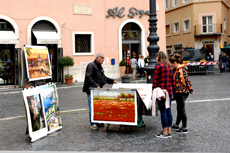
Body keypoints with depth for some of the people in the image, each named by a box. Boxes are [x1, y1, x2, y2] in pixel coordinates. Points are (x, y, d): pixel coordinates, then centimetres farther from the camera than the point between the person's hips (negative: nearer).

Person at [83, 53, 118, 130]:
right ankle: (92, 123, 3)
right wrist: (96, 85, -26)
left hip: (98, 89, 9)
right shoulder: (91, 65, -11)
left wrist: (112, 81, 16)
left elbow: (103, 77, 28)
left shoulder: (100, 67, 20)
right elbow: (88, 77, -21)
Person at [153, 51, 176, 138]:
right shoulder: (169, 66, 14)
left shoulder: (158, 65, -9)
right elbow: (173, 80, 14)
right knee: (168, 111, 11)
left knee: (163, 111, -3)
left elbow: (156, 80, -12)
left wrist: (153, 90, -7)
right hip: (169, 91, 8)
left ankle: (165, 133, 1)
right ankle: (169, 132, 16)